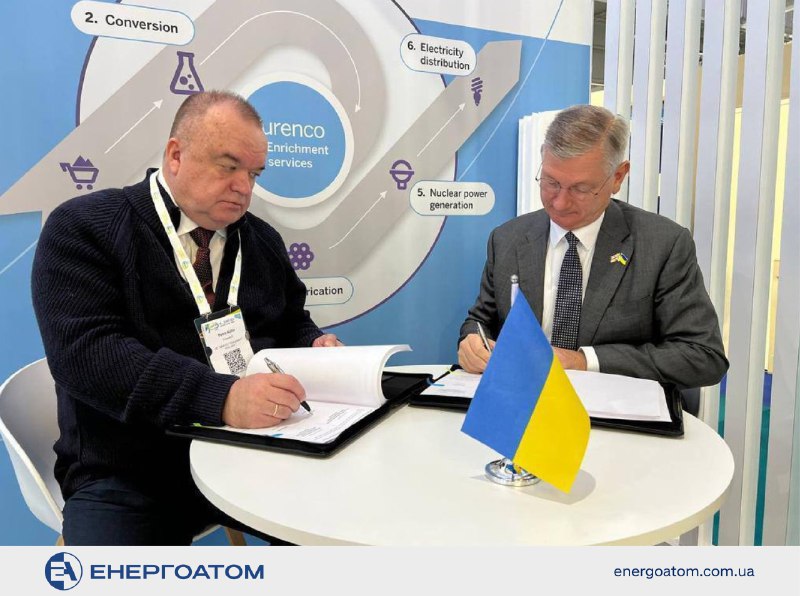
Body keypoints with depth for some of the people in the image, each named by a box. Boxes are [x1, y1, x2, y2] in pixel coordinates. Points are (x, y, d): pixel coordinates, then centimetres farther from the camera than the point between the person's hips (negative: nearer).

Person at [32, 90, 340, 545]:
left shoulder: (263, 240, 14)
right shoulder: (84, 227, -4)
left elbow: (291, 324, 23)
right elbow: (87, 352, -18)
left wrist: (315, 346, -3)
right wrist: (221, 398, -31)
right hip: (130, 474, -4)